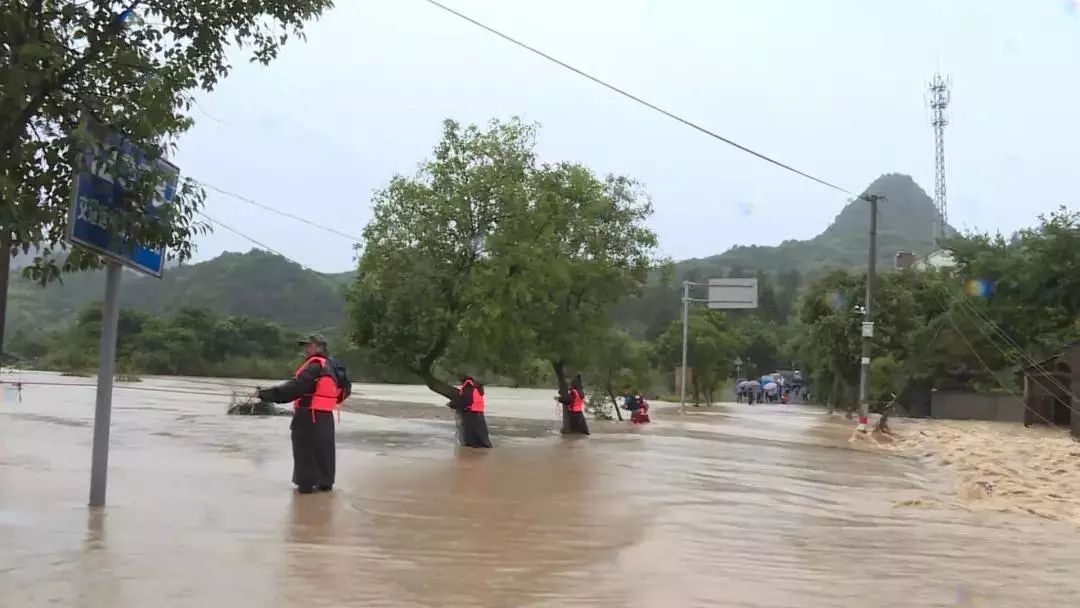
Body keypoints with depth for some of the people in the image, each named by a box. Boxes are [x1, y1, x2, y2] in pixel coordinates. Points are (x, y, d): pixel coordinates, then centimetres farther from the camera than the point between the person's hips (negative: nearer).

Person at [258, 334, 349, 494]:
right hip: (325, 415, 9)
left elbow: (296, 387, -24)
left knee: (305, 450, -1)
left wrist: (268, 393, -25)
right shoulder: (332, 366, 12)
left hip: (309, 416, -9)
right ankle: (325, 483, 21)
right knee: (323, 449, 14)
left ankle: (306, 484, 1)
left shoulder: (315, 366, -16)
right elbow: (346, 387, 24)